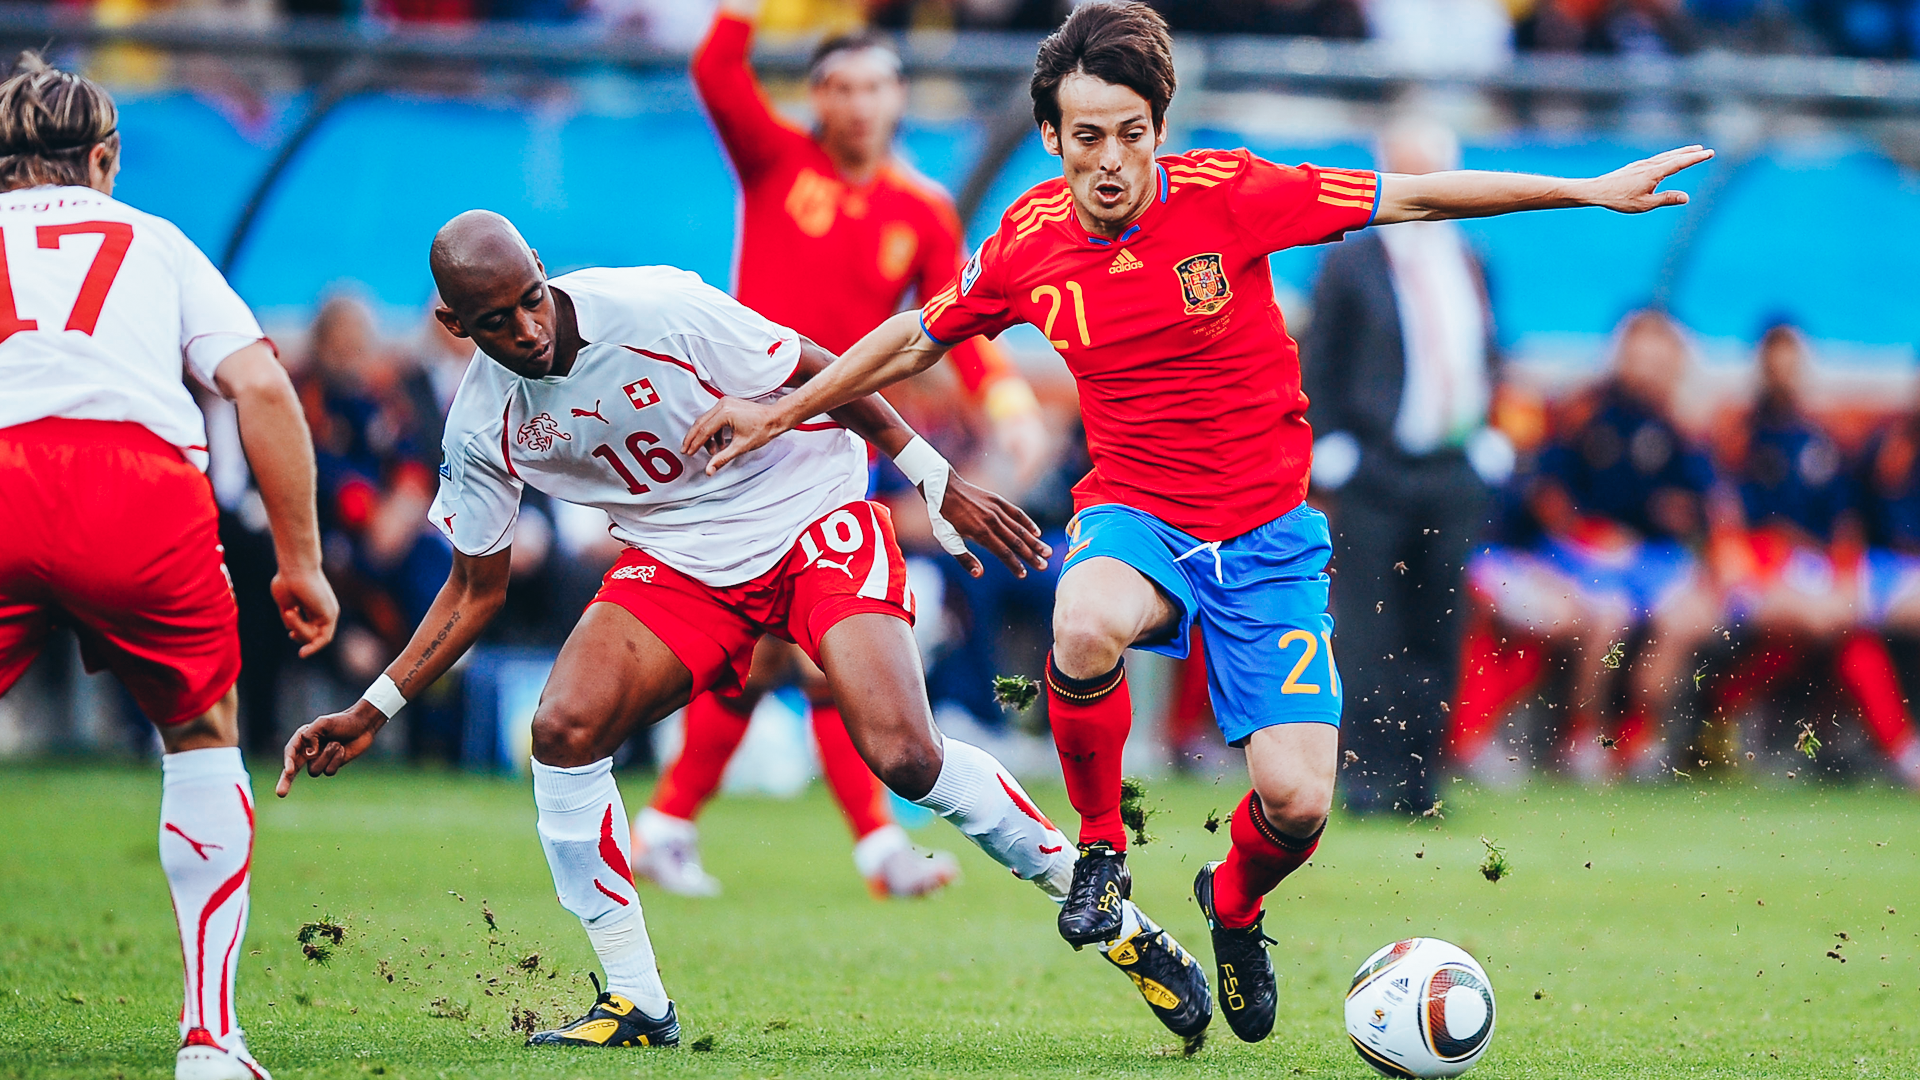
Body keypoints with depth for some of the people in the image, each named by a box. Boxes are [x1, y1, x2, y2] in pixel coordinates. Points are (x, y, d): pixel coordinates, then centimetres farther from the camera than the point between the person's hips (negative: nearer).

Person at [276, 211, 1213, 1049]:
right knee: (563, 730, -19)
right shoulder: (483, 426, -9)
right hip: (681, 563, 4)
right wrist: (373, 712, 0)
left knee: (905, 756, -22)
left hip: (814, 518, -4)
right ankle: (635, 999, -6)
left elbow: (814, 373, -11)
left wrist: (937, 482, -9)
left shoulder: (659, 308, -23)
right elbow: (476, 586, 6)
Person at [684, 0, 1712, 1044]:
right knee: (1086, 627, -38)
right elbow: (917, 337, 15)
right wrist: (780, 414, 20)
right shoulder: (1028, 242, -5)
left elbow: (1409, 197, -6)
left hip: (1266, 534, 0)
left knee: (1295, 802, -13)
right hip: (1133, 513, 1)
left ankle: (1235, 903, 26)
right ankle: (1101, 845, -9)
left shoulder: (1224, 193, -12)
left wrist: (1590, 190, -7)